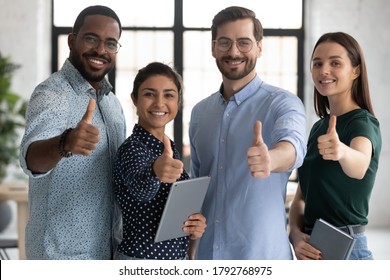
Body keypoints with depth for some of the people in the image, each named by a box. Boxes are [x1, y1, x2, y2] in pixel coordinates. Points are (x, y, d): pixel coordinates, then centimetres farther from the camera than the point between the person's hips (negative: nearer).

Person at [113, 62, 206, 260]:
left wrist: (196, 227, -6)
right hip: (142, 258, -7)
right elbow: (139, 186, -38)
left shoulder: (168, 149, 6)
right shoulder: (133, 149, -17)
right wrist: (154, 172, -59)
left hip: (177, 257, 7)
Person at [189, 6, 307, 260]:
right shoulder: (200, 113, 7)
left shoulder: (282, 103, -9)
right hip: (206, 253, 4)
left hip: (260, 256, -4)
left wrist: (271, 159, -52)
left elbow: (293, 144, -30)